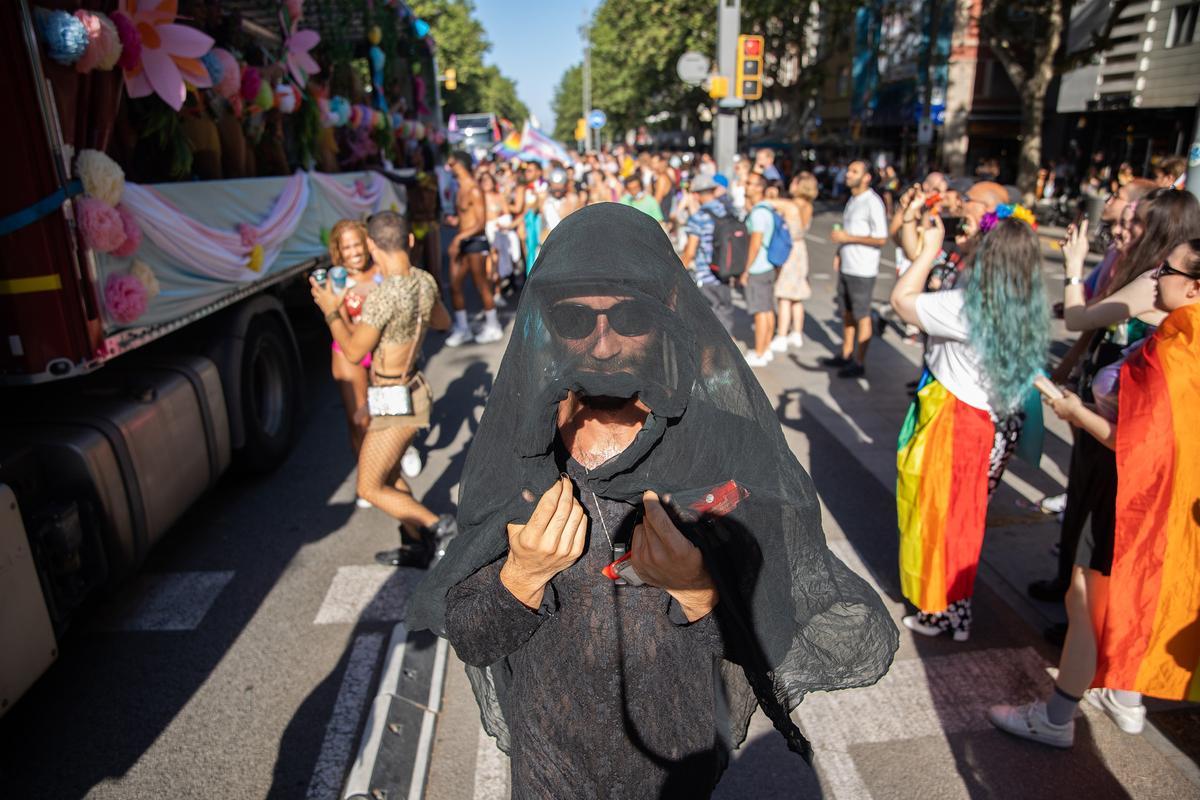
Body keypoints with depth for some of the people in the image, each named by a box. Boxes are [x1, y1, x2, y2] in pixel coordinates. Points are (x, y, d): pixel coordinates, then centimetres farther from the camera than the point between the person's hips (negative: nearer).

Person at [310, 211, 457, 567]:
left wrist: (331, 312, -2)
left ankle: (439, 526, 2)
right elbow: (443, 322, 16)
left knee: (370, 488, 6)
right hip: (412, 388, 9)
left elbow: (354, 351, -14)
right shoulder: (425, 281, -3)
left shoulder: (381, 298, -27)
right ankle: (417, 545, 30)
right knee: (386, 474, 23)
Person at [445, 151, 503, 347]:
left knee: (481, 286, 1)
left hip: (475, 242, -9)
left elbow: (481, 223, -20)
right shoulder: (461, 188, 12)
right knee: (454, 285, 6)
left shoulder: (474, 190, -15)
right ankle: (462, 329, 14)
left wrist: (460, 237, -27)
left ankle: (493, 327, 15)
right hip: (462, 242, 9)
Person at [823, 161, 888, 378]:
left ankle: (859, 363, 9)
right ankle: (846, 355, 28)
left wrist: (848, 238, -19)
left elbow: (881, 239, -18)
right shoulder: (852, 200, 13)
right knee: (846, 313, 15)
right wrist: (839, 254, 10)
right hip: (846, 268, 8)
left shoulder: (872, 202, -14)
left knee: (862, 316, 1)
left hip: (862, 271, -8)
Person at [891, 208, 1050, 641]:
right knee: (965, 516, 21)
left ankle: (939, 610, 26)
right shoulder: (1033, 312, -5)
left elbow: (901, 299, -14)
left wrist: (930, 249, -5)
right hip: (996, 427, 7)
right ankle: (958, 607, 37)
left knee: (937, 513, 11)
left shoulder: (966, 308, -25)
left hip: (955, 424, -7)